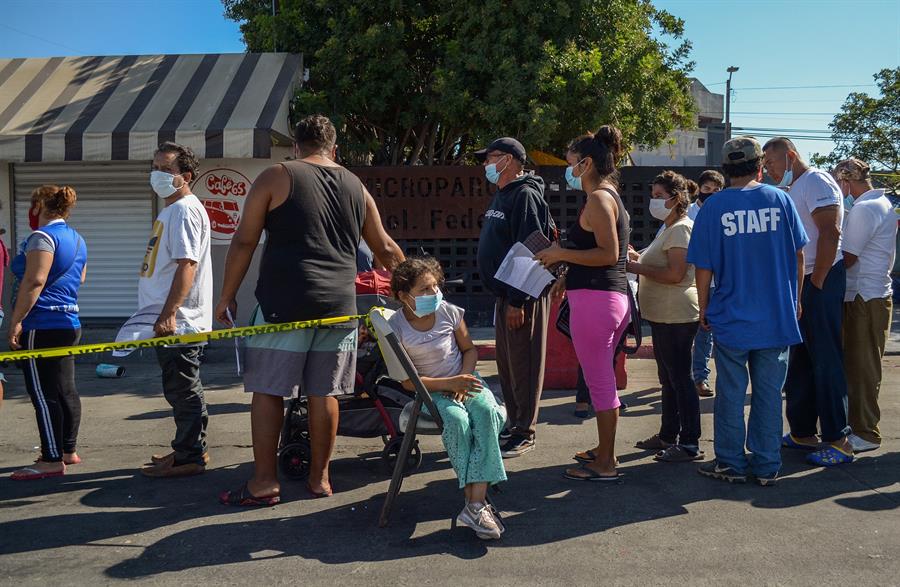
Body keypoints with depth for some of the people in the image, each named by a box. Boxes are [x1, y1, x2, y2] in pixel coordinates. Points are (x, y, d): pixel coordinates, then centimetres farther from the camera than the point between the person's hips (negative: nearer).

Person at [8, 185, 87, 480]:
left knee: (43, 393, -5)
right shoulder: (77, 239, 15)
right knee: (65, 389, 14)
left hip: (41, 326, -9)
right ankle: (68, 450, 22)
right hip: (69, 322, 9)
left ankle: (52, 460, -2)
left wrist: (16, 320, -19)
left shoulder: (43, 237, -13)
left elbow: (34, 281, -22)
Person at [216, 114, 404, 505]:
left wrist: (227, 296, 6)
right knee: (324, 393, 10)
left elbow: (244, 241, -1)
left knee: (267, 390, 4)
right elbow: (385, 249, 20)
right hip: (338, 305, 4)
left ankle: (264, 483, 9)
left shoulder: (275, 178, 2)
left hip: (283, 304, -4)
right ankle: (319, 478, 20)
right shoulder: (356, 187, 14)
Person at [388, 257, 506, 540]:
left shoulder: (448, 312, -2)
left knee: (487, 411, -30)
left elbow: (470, 349, 11)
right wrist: (448, 384, -20)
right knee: (457, 420, -35)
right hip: (430, 392, -2)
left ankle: (475, 505, -36)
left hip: (465, 380, 3)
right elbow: (408, 381, -11)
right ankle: (476, 501, -29)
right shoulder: (396, 328, -11)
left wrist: (463, 379, -8)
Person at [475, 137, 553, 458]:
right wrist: (503, 297, 18)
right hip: (504, 293, 10)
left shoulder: (525, 196, -15)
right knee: (506, 363, 15)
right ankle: (513, 423, 27)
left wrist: (517, 302, -23)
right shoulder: (501, 195, 16)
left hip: (523, 297, -10)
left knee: (523, 364, -2)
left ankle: (525, 433, 6)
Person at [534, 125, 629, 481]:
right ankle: (604, 449, 30)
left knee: (599, 381, -3)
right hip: (613, 296, 11)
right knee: (603, 378, 18)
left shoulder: (598, 198, -13)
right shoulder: (611, 197, 18)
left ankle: (605, 465, 5)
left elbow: (609, 254, -21)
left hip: (594, 299, -10)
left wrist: (561, 255, -14)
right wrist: (568, 275, 20)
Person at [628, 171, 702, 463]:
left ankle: (690, 444, 1)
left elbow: (675, 274, -22)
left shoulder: (681, 229, -13)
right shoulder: (668, 229, 19)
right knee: (668, 378, 17)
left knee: (679, 378, -6)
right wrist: (638, 259, 11)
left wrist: (637, 268, -16)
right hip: (663, 316, 11)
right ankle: (668, 435, 28)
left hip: (677, 316, -11)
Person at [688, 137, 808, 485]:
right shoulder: (780, 199, -1)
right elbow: (798, 254, 6)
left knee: (731, 393, 8)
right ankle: (766, 466, 18)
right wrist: (795, 299, 18)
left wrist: (704, 311, 7)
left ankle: (731, 464, 17)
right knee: (769, 393, 10)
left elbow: (703, 267, -6)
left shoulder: (714, 207, -7)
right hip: (777, 318, 2)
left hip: (731, 318, -2)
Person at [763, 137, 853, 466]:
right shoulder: (791, 189, 18)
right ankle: (802, 433, 22)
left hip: (819, 283, -10)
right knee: (798, 361, 13)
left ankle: (838, 441, 1)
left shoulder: (816, 183, -11)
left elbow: (831, 234, -21)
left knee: (825, 362, -6)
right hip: (796, 285, 10)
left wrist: (816, 282, -18)